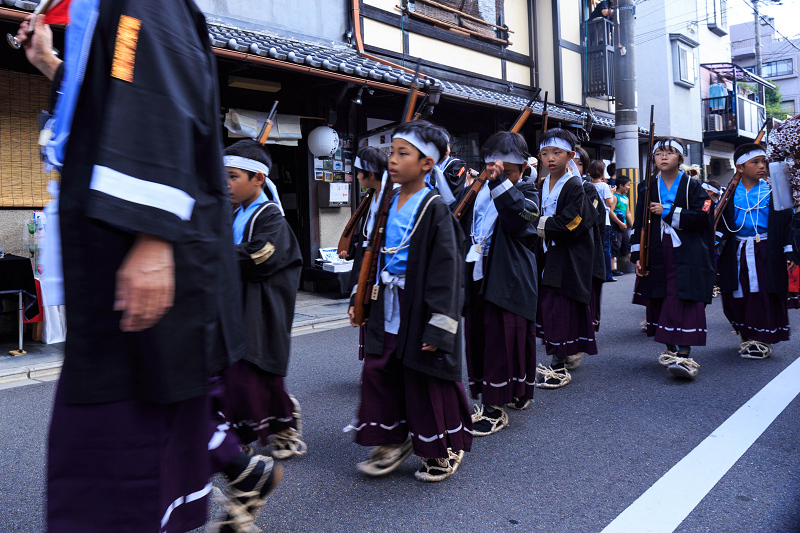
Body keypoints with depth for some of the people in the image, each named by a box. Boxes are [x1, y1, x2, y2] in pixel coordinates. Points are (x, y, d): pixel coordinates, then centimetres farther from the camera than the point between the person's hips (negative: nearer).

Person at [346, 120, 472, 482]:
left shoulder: (434, 208, -14)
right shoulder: (388, 203, 9)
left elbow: (446, 268, -17)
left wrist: (438, 326, -19)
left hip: (420, 307, -7)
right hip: (388, 306, 7)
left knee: (426, 379, 5)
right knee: (377, 372, 9)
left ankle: (444, 451, 26)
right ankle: (394, 442, 29)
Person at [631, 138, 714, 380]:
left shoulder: (693, 186, 3)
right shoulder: (647, 188, 11)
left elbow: (701, 216, -11)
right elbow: (639, 223, 9)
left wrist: (667, 212, -14)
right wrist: (638, 256, 2)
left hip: (686, 256, -3)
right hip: (657, 256, 3)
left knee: (685, 302, -11)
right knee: (660, 303, 7)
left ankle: (684, 355, -15)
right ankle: (671, 349, 21)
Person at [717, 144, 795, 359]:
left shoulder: (773, 193, 2)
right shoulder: (730, 195, 5)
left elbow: (786, 223, 3)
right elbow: (722, 225, 9)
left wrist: (788, 252, -2)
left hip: (766, 252, -1)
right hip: (737, 253, 2)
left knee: (764, 295, -3)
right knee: (736, 296, 5)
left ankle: (762, 340, 10)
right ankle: (747, 335, 26)